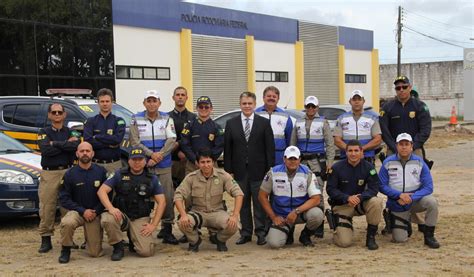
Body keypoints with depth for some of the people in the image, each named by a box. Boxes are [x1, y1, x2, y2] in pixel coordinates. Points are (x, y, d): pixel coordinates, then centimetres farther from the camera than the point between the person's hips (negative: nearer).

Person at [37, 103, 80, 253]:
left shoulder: (71, 132, 13)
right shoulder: (44, 132, 11)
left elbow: (76, 145, -11)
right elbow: (46, 150, -9)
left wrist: (55, 144, -9)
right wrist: (67, 144, -8)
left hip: (68, 172, 1)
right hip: (49, 174, 0)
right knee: (47, 208, -4)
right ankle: (46, 240, 3)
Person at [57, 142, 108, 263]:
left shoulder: (101, 172, -5)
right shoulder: (70, 174, -4)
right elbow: (64, 199, -4)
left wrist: (96, 212, -11)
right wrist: (83, 211, -13)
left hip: (96, 213, 1)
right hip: (77, 211, 0)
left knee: (95, 253, -3)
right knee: (67, 223, -37)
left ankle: (89, 237, 33)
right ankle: (65, 250, -9)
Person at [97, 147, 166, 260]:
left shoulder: (152, 179, 4)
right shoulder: (119, 175, 3)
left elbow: (161, 202, 2)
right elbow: (101, 191, -6)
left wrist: (153, 225, -9)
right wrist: (111, 208, -24)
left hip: (141, 219, 0)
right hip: (121, 215, 0)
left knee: (146, 251, -20)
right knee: (107, 219, -35)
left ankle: (133, 239, 18)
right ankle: (118, 247, -6)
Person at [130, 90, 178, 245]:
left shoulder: (167, 119, 6)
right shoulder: (136, 120, 4)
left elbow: (171, 140, -3)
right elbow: (135, 142, -3)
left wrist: (159, 156, -13)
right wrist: (151, 154, -14)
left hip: (164, 166, 1)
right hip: (143, 165, -1)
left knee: (167, 197, -3)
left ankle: (166, 230, 6)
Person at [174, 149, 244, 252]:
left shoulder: (222, 175, -9)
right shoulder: (191, 177, -7)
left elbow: (238, 193, -12)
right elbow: (178, 196, -10)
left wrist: (235, 215, -24)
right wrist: (183, 215, -27)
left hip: (217, 212, 0)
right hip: (198, 212, 0)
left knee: (232, 225, -30)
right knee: (182, 223, -30)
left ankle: (220, 240, 10)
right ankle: (195, 241, 7)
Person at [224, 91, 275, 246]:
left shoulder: (264, 123, 3)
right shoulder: (231, 123, 7)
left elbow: (270, 147, 0)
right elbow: (227, 148, 5)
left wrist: (270, 168, -6)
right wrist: (228, 169, 0)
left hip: (258, 170, -2)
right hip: (240, 171, 2)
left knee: (259, 203, 3)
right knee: (243, 203, 8)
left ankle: (261, 233, 11)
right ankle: (246, 233, 16)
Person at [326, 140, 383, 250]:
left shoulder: (368, 167, -6)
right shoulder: (337, 168, -9)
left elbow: (373, 188, -11)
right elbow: (330, 189, -10)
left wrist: (360, 197, -29)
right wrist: (347, 198, -26)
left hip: (361, 203, 2)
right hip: (342, 205, -2)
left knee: (376, 202, -31)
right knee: (345, 242, -16)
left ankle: (371, 237, -14)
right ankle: (338, 226, 22)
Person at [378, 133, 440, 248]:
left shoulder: (419, 162, -7)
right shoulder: (388, 162, -7)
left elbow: (428, 187, -11)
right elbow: (382, 186, -8)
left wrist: (411, 198, -24)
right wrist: (400, 195, -21)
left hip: (416, 200, 0)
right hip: (397, 205, 0)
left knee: (432, 202, -31)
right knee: (400, 239, -6)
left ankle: (429, 236, -12)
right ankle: (406, 222, 30)